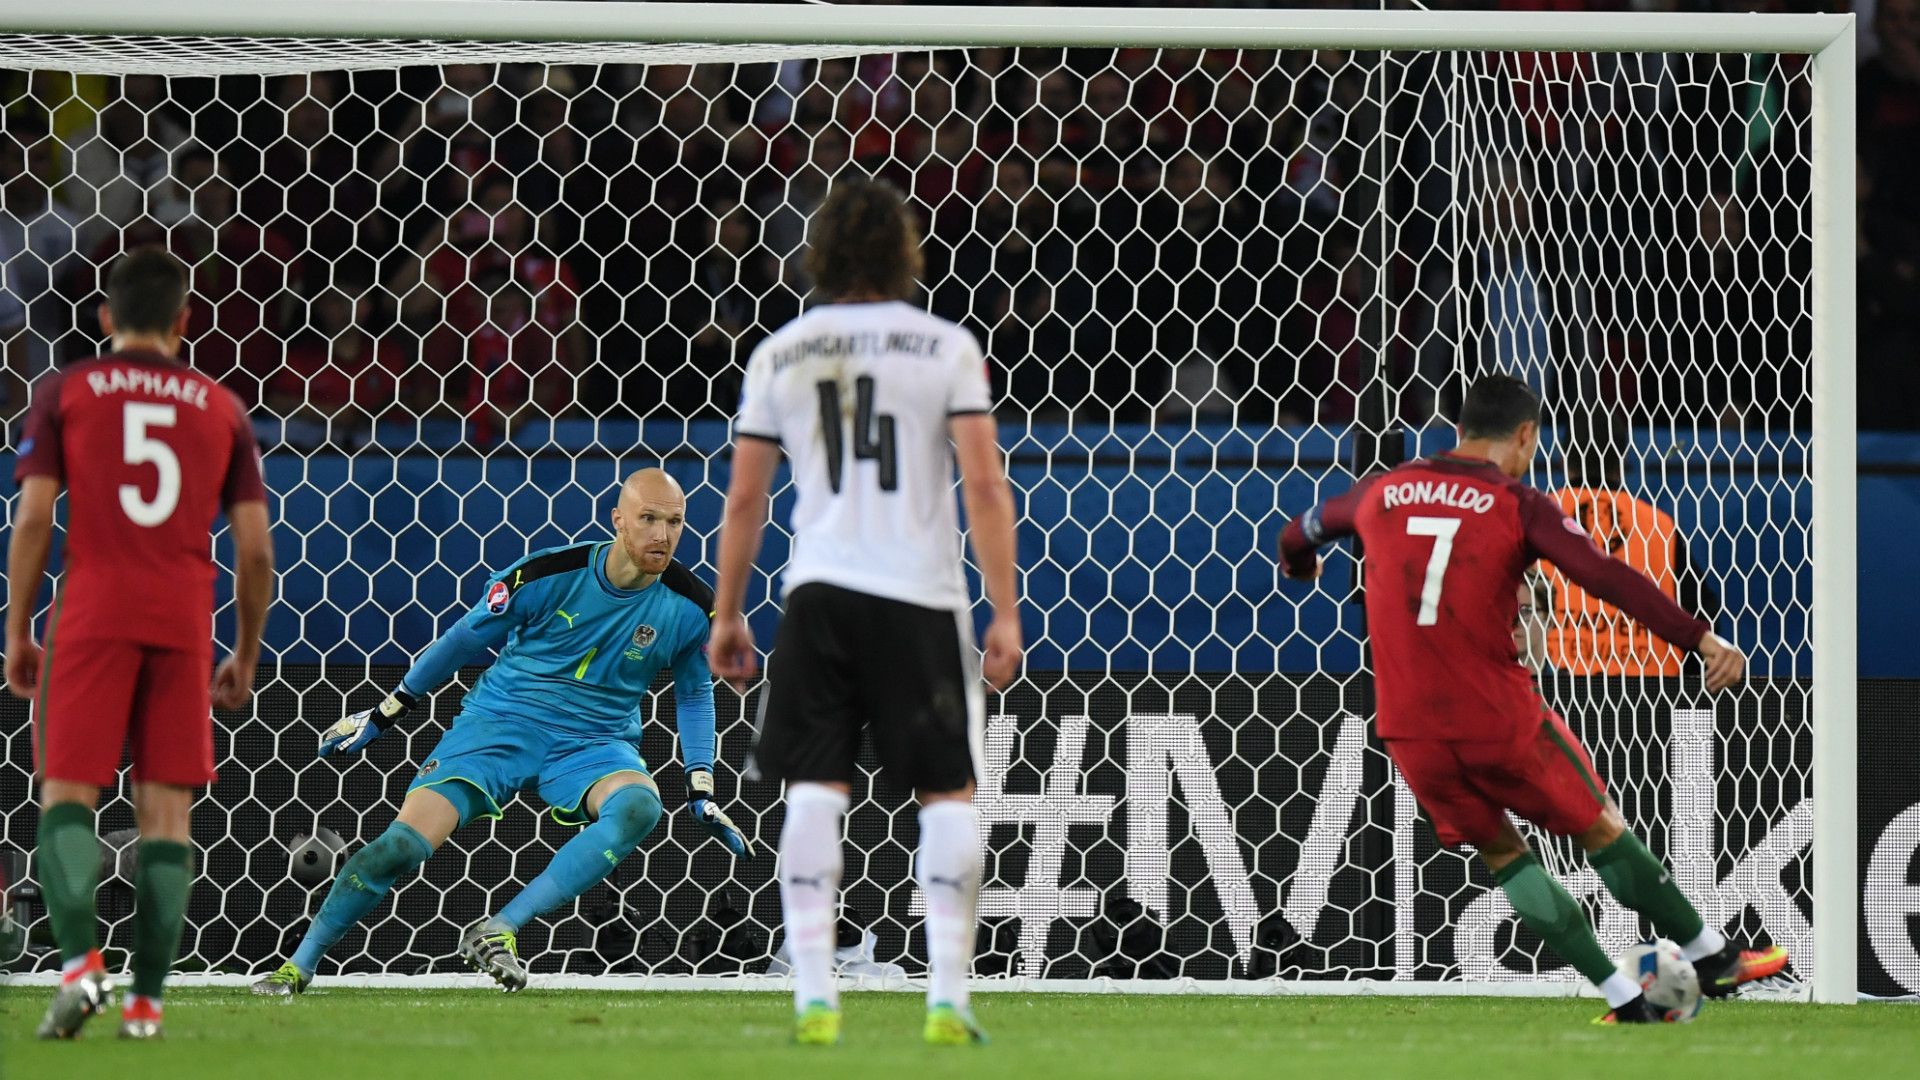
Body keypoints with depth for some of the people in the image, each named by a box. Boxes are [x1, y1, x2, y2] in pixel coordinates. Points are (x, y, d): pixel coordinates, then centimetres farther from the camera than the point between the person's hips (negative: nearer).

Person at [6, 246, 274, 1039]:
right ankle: (147, 997, -2)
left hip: (93, 616, -2)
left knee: (67, 793, 1)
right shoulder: (221, 408, 13)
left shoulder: (65, 393, 7)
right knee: (166, 808, 4)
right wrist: (246, 656, 19)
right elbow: (255, 548, 9)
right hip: (185, 623, 2)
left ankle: (78, 960, -21)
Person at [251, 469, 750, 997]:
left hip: (595, 742, 2)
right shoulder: (548, 574, -13)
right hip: (502, 720, -2)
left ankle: (498, 931, -32)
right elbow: (464, 640, 3)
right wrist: (381, 716, 10)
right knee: (403, 843, -18)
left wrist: (702, 794, 7)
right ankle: (297, 966, 1)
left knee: (639, 808, -33)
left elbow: (694, 693, 14)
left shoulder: (690, 607, -7)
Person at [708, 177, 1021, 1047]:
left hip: (818, 592, 1)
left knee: (814, 792, 2)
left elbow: (745, 497, 8)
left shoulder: (780, 355, 7)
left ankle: (814, 997, -6)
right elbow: (984, 486, -6)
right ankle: (948, 997, -1)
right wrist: (1005, 612, -3)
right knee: (948, 793, 7)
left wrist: (727, 615, 16)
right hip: (921, 591, -1)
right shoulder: (946, 348, 1)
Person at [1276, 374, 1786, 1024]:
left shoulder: (1383, 492, 9)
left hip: (1411, 731, 4)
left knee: (1500, 854, 18)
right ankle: (1714, 960, 25)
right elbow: (1607, 578, -16)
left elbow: (1303, 531, 28)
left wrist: (1299, 563, 53)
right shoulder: (1517, 505, -5)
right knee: (1600, 829, 15)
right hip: (1499, 720, -4)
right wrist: (1700, 640, -18)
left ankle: (1625, 1001, 13)